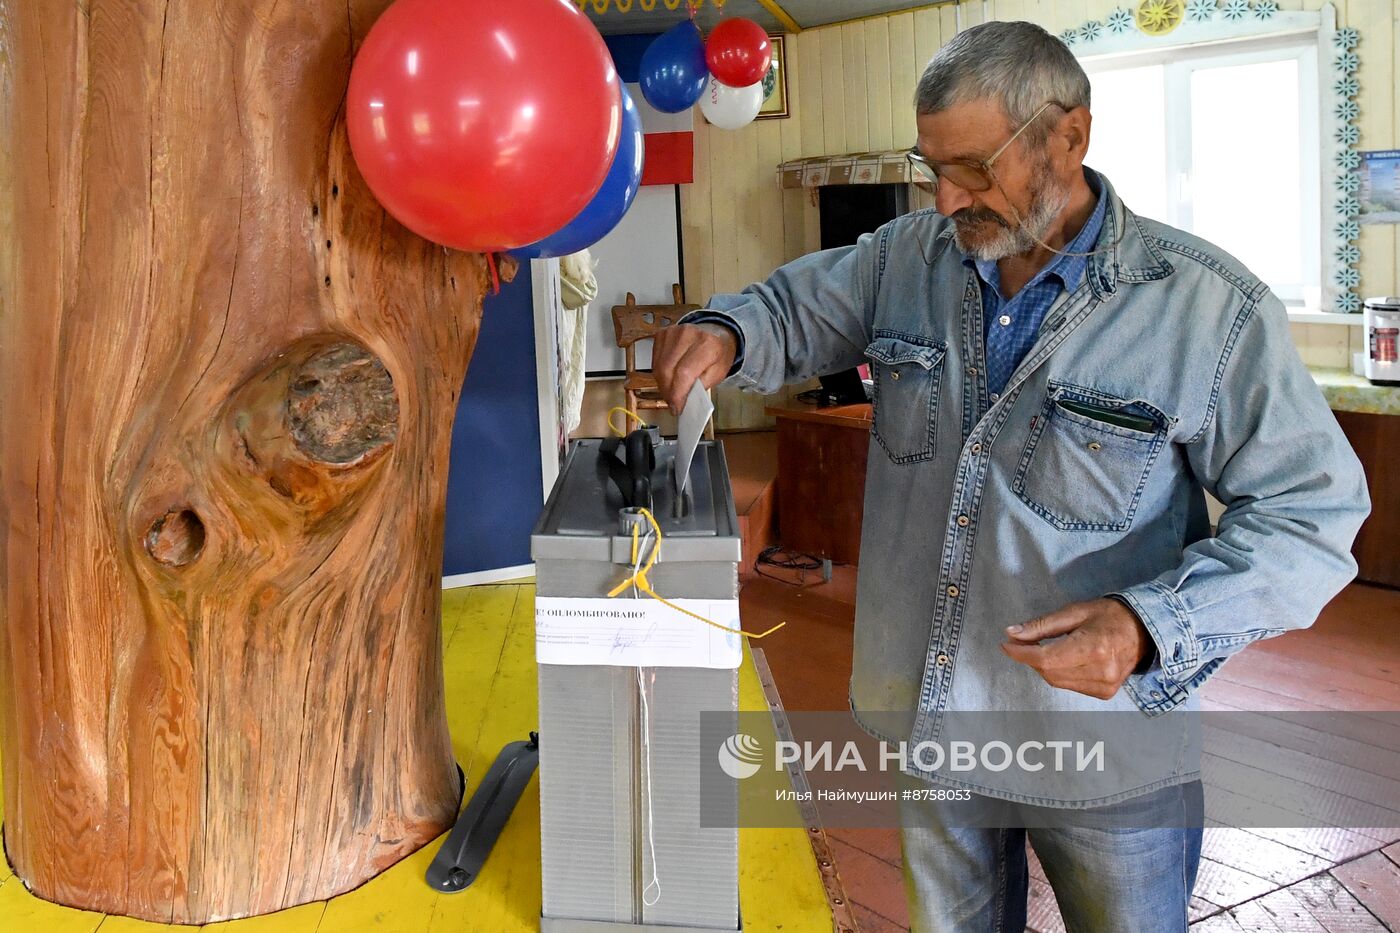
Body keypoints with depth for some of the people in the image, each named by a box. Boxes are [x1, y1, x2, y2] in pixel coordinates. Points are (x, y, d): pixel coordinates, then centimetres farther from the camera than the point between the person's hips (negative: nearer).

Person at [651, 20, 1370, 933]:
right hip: (927, 711, 4)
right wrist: (724, 334, -14)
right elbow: (794, 312, 11)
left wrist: (1154, 627, -29)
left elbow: (1312, 511, -14)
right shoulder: (905, 257, -4)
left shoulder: (1212, 307, -17)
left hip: (1105, 744, -3)